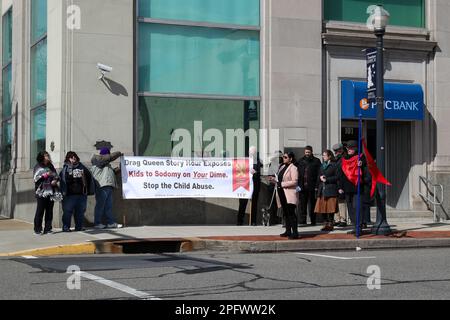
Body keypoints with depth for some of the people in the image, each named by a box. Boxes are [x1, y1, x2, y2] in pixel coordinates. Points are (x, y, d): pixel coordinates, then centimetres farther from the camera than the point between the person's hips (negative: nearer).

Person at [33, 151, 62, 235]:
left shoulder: (50, 166, 16)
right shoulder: (38, 167, 2)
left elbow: (56, 176, 20)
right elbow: (36, 178, -7)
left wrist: (55, 180, -1)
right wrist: (46, 175, -14)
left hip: (51, 191, 5)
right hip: (41, 192, -5)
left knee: (49, 211, 3)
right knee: (40, 210, -6)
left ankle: (47, 228, 8)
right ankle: (37, 229, -2)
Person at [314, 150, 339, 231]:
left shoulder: (334, 165, -2)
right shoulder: (322, 165, 19)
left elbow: (337, 177, -7)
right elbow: (319, 175, 23)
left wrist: (327, 179, -13)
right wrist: (320, 177, 0)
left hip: (331, 189, -6)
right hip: (322, 189, 6)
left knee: (330, 208, -6)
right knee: (323, 208, 3)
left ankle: (330, 224, 0)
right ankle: (326, 224, 11)